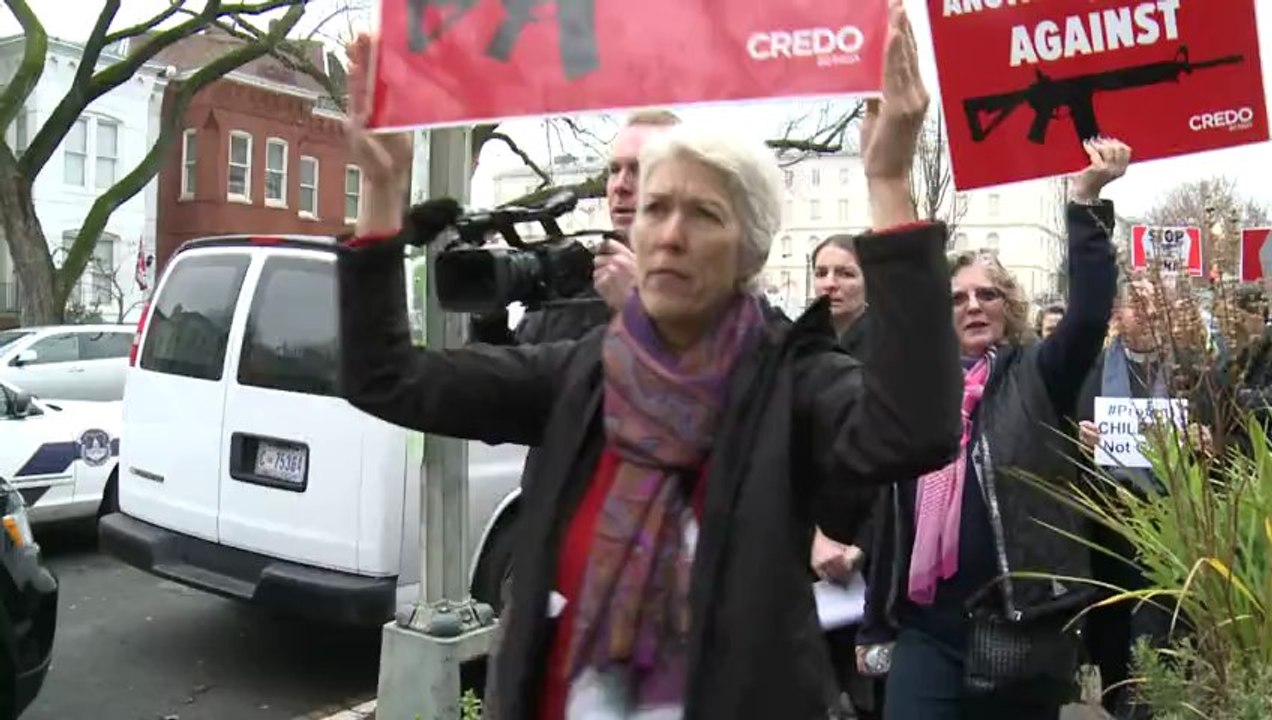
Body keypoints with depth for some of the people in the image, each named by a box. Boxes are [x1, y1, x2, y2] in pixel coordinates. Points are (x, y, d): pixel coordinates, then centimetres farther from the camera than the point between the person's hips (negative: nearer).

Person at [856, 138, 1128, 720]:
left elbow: (1091, 312, -19)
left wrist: (1087, 201, -26)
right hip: (928, 625, 3)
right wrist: (876, 623, 13)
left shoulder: (1037, 375, 1)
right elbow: (895, 514, 11)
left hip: (1022, 624, -2)